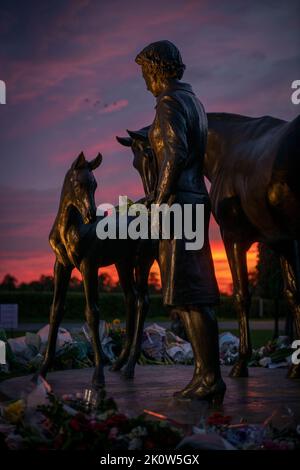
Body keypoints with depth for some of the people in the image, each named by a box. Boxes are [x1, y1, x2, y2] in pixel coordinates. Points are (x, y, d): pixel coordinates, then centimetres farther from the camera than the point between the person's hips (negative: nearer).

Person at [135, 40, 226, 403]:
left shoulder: (169, 103, -9)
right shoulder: (193, 101, 20)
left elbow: (175, 155, -21)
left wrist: (158, 203, -18)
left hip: (178, 203, -10)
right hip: (196, 200, 10)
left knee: (188, 295, -9)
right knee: (190, 295, 10)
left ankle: (210, 379, -8)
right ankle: (206, 375, 12)